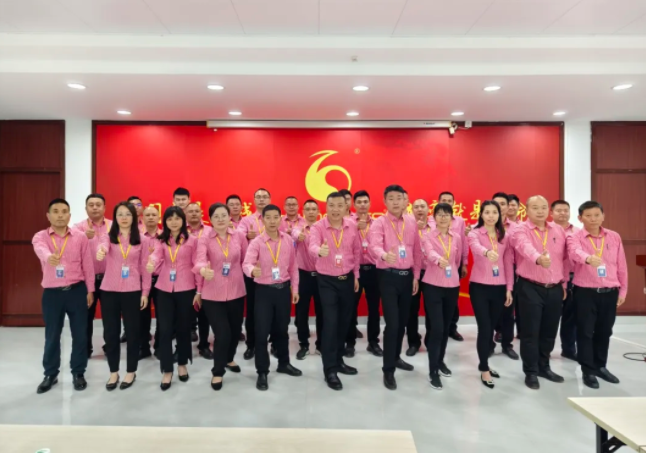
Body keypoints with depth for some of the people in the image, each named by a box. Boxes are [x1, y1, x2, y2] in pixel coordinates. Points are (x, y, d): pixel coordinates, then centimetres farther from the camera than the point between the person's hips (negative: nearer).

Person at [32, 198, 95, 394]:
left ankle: (78, 373, 23)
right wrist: (49, 257, -50)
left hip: (77, 290, 0)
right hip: (52, 293, 0)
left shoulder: (81, 237, 1)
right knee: (52, 335, 12)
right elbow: (41, 250, -26)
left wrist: (90, 290, 3)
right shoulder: (40, 236, -1)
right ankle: (50, 374, 30)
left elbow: (87, 265, 3)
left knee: (80, 334, 7)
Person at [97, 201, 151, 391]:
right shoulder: (108, 237, 2)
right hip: (109, 291, 1)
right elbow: (103, 246, -23)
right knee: (110, 332, 9)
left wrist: (145, 292, -1)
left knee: (132, 332, 7)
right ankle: (113, 372, 27)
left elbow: (145, 267, 3)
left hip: (132, 292, -1)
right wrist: (101, 251, -48)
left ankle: (131, 371, 24)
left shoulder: (142, 240, 2)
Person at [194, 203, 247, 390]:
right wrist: (203, 270, -44)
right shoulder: (204, 239, -8)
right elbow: (200, 260, -24)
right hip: (213, 294, -3)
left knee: (235, 330, 17)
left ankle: (229, 359, 48)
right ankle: (217, 372, 21)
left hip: (236, 292, 3)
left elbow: (246, 260, 8)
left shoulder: (240, 236, 0)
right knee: (222, 333, -5)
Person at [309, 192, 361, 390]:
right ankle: (329, 370, 6)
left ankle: (338, 360, 31)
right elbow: (312, 246, -33)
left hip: (347, 279, 4)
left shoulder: (352, 226, -2)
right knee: (330, 323, -6)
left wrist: (356, 275, 10)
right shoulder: (318, 227, -14)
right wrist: (320, 251, -56)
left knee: (344, 321, 13)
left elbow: (357, 251, 8)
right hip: (327, 280, -4)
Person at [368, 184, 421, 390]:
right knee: (392, 323, -6)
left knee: (403, 321, 16)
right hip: (388, 276, -5)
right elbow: (374, 246, -26)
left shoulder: (412, 222, 7)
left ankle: (395, 357, 37)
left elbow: (417, 250, 10)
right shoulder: (379, 223, -8)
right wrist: (385, 255, -47)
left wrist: (416, 275, 7)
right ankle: (388, 370, 7)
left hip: (407, 275, 5)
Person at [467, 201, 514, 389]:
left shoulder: (504, 236, 8)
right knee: (484, 328, -5)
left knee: (491, 328, 14)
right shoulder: (475, 233, -5)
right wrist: (487, 252, -51)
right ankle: (484, 370, 9)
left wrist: (509, 288, 5)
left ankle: (483, 364, 31)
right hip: (479, 286, -4)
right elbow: (476, 247, -29)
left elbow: (508, 263, 9)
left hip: (499, 287, 4)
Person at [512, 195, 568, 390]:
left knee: (549, 331, 14)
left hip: (555, 288, 5)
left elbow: (564, 258, 14)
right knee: (530, 332, 2)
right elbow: (526, 248, -31)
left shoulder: (558, 230, 8)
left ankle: (544, 367, 32)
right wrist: (539, 259, -51)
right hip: (530, 288, -5)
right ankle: (531, 372, 16)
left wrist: (564, 283, 13)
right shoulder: (520, 230, -9)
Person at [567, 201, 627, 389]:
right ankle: (588, 370, 15)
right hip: (585, 292, -4)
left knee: (604, 331, 15)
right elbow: (575, 252, -30)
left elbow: (621, 266, 10)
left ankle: (600, 366, 33)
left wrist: (623, 290, 10)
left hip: (610, 292, 4)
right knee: (585, 331, 3)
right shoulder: (575, 237, -7)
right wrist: (588, 258, -51)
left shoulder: (614, 237, 6)